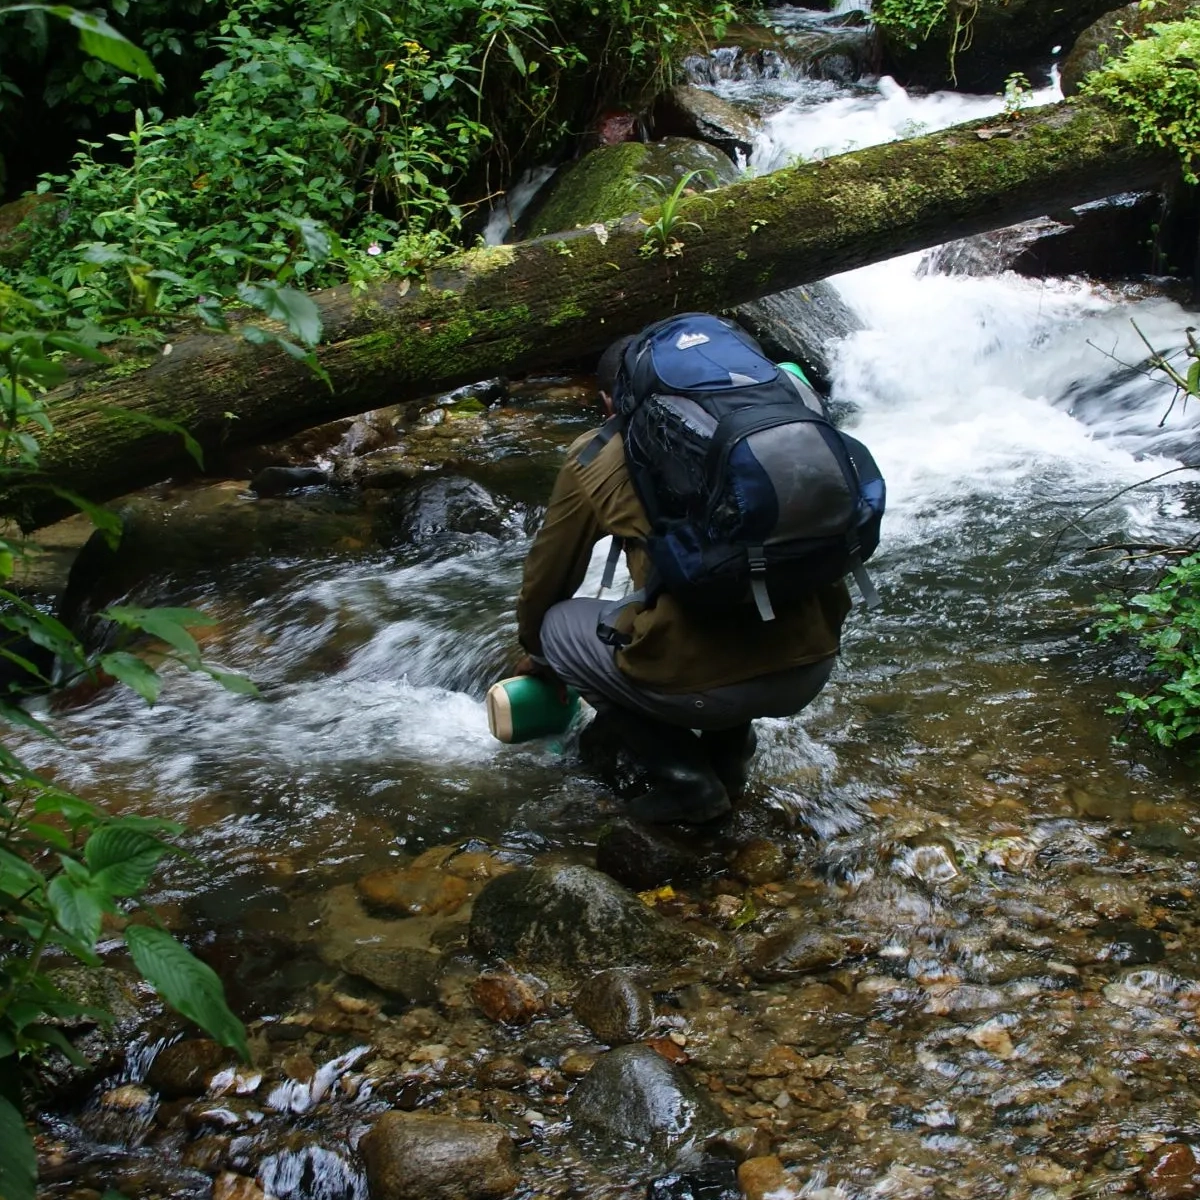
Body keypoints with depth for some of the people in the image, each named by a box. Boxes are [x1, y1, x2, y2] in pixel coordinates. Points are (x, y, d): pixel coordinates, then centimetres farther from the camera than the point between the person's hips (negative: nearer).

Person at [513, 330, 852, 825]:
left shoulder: (595, 456, 9)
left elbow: (546, 575, 23)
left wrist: (533, 652, 44)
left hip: (701, 683, -6)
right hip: (813, 668, 6)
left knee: (556, 625, 21)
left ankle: (685, 781, 14)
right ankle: (730, 752, 28)